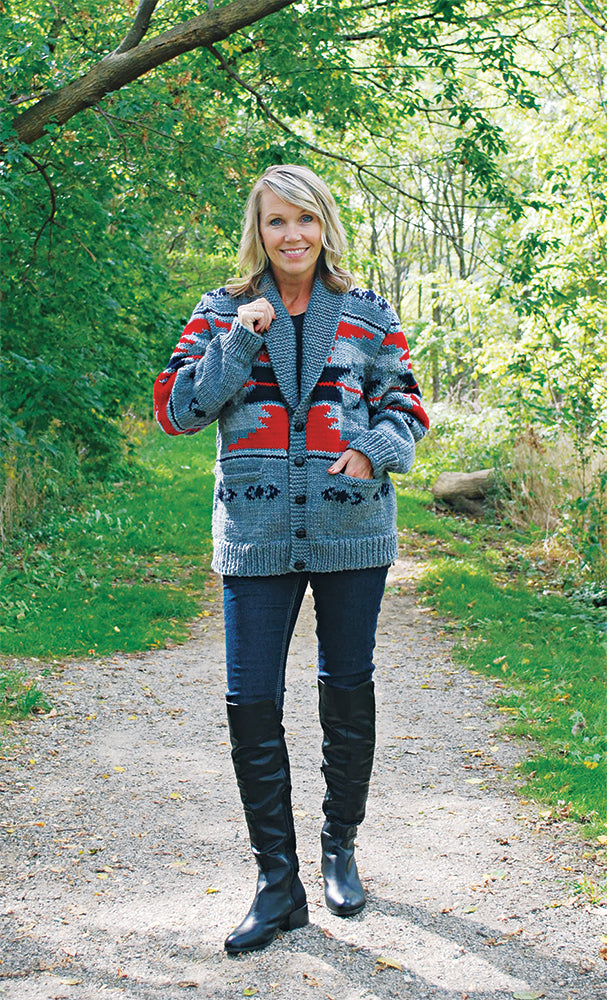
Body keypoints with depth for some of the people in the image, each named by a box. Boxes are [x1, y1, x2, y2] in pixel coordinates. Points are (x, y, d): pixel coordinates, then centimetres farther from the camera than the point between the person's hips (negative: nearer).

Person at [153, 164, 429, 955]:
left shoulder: (368, 315, 6)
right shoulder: (223, 313, 5)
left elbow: (406, 405, 10)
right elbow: (175, 409, -3)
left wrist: (375, 450, -11)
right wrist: (240, 341, -13)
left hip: (353, 531, 1)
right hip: (257, 535, 0)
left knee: (348, 691, 12)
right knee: (252, 704, -2)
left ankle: (341, 847, 33)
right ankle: (278, 883, 11)